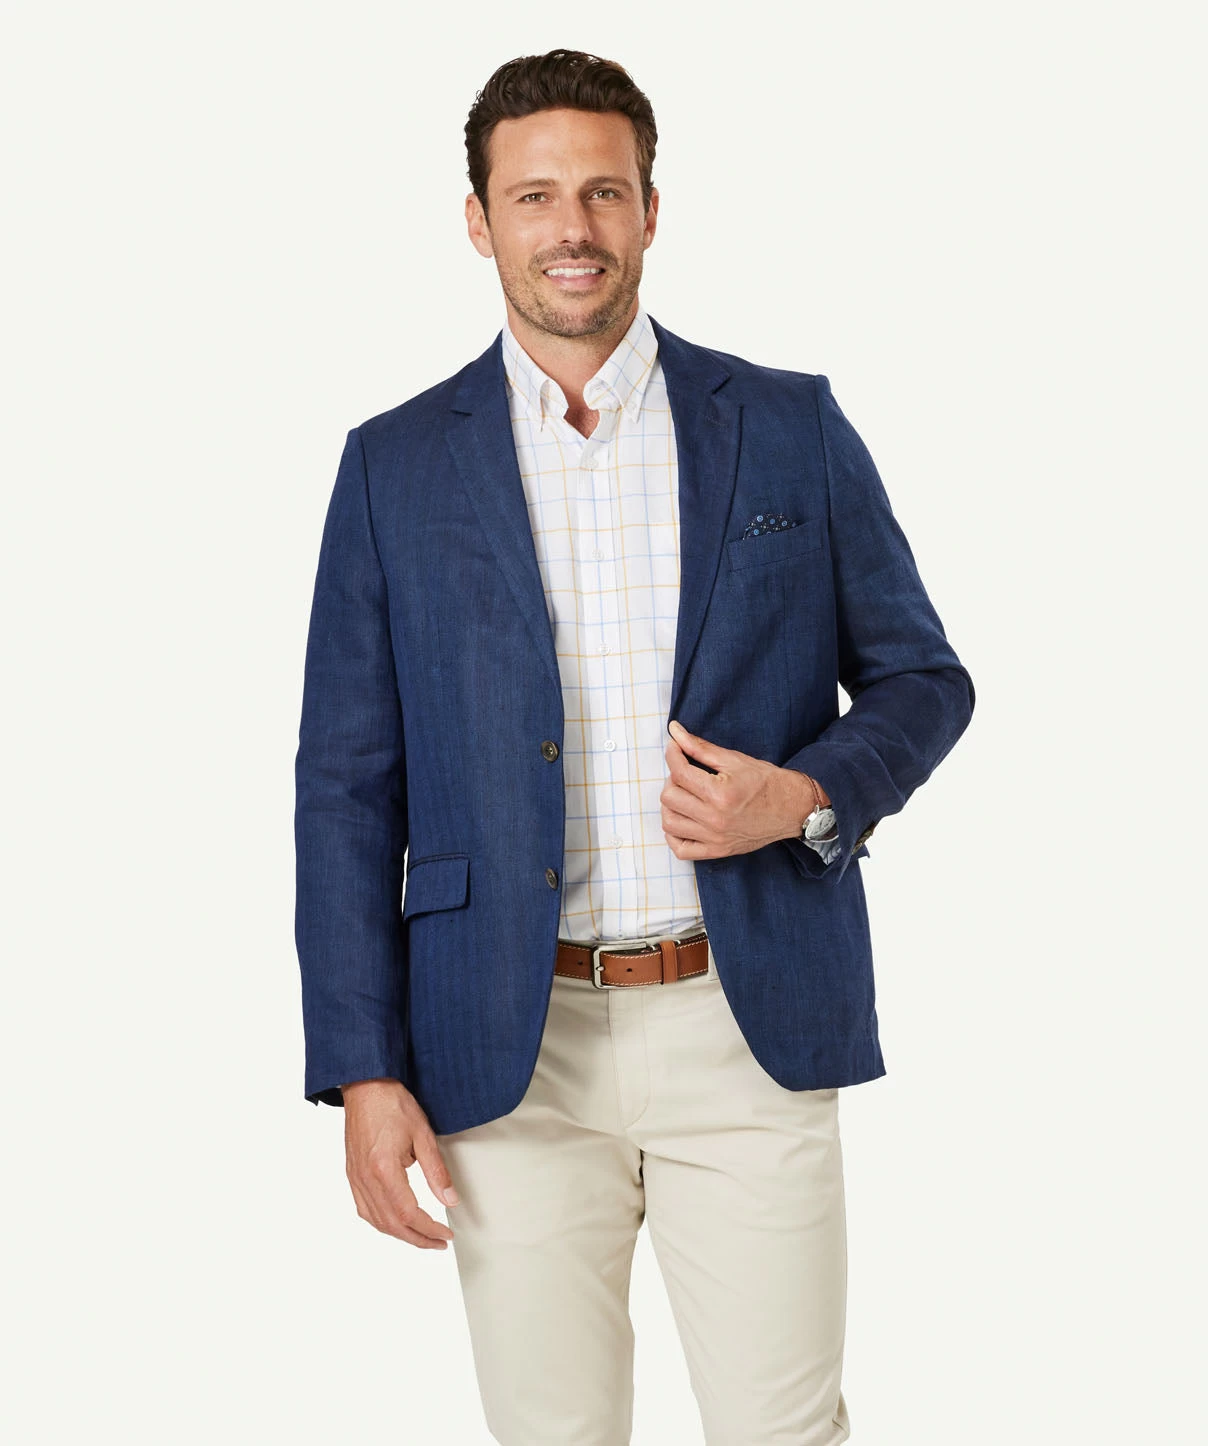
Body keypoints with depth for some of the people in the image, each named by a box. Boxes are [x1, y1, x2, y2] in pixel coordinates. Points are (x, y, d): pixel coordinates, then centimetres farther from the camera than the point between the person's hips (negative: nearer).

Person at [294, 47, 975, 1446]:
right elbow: (348, 788, 3)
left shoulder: (790, 427, 5)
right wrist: (364, 1071, -3)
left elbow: (918, 676, 11)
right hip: (511, 1051, 0)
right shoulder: (394, 467, 4)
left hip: (751, 1027, 0)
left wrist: (810, 799, -11)